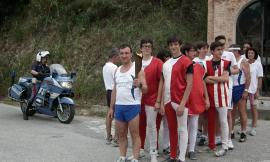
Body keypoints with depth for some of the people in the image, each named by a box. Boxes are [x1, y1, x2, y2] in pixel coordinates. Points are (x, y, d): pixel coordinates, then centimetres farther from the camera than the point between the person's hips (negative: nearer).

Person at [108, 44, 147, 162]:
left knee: (134, 134, -2)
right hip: (118, 106, 6)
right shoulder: (117, 70, 15)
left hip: (133, 106, -6)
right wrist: (111, 107, 16)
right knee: (121, 135, 10)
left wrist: (140, 85, -31)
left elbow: (145, 89, -8)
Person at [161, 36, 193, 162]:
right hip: (168, 101, 6)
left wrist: (182, 103, -15)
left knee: (182, 129, 0)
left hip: (180, 101, -6)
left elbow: (189, 84, -11)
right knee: (171, 129, 12)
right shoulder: (166, 64, 11)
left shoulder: (186, 61, -7)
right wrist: (162, 103, 8)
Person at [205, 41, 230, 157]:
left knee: (223, 121, 1)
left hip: (222, 95, -2)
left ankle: (224, 146, 7)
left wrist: (211, 77, -6)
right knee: (211, 120, 8)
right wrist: (220, 79, -12)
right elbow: (205, 80, -6)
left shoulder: (225, 63, 3)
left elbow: (225, 78, -9)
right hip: (210, 95, 2)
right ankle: (211, 144, 19)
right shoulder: (206, 64, 4)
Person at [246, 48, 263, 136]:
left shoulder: (258, 65, -2)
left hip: (253, 90, -2)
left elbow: (260, 79, -2)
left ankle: (254, 127, 13)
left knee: (253, 107, 6)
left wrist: (258, 90, -8)